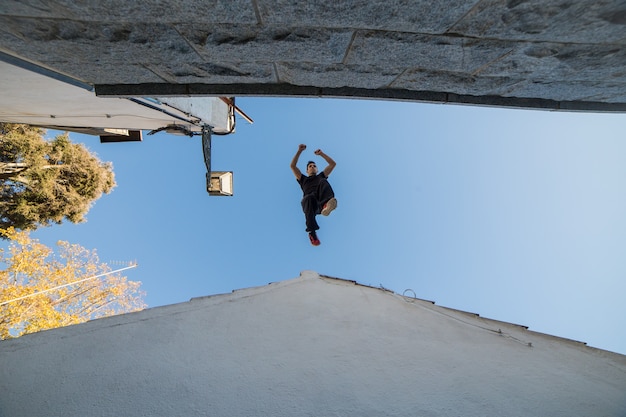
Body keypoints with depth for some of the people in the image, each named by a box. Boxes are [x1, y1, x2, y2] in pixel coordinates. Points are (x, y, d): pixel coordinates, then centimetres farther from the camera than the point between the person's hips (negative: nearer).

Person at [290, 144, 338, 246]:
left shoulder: (321, 176, 38)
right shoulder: (303, 179, 36)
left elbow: (333, 164, 34)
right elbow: (293, 166, 26)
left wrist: (321, 154, 31)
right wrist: (299, 151, 23)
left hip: (321, 202, 1)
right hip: (309, 202, -1)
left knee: (323, 182, -27)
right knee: (309, 198, -40)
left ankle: (326, 205, -59)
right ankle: (311, 232, -45)